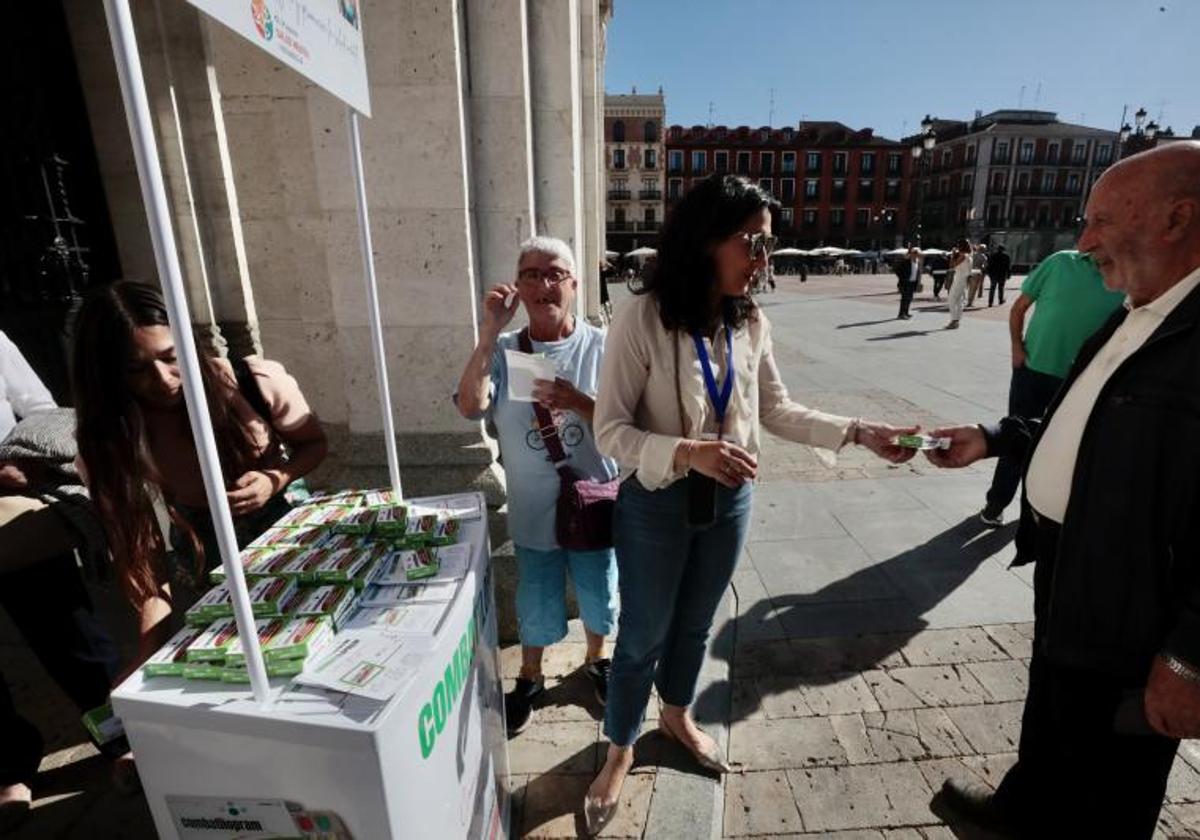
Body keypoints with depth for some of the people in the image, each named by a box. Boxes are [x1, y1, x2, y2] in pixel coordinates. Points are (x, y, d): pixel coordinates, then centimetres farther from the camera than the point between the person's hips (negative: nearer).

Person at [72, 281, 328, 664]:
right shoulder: (108, 441, -16)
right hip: (201, 552, 2)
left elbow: (314, 443, -5)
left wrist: (274, 480, -26)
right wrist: (150, 651, -27)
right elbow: (138, 548, -15)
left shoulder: (254, 381, -23)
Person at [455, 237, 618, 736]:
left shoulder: (602, 348, -9)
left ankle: (596, 659, 51)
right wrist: (490, 331, -24)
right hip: (533, 511, 0)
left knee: (598, 595, 20)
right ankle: (530, 678, 46)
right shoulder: (504, 351, -7)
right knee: (538, 603, 18)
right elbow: (470, 407, -22)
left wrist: (578, 402, -28)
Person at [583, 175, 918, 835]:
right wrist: (688, 452, -33)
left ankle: (677, 717, 54)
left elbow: (777, 411, 7)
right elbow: (611, 432, -19)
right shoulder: (642, 318, -19)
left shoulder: (751, 323, -4)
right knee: (643, 635, 14)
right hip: (657, 504, -4)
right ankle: (620, 748, 42)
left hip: (730, 502, 5)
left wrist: (858, 432, -1)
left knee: (694, 626, 24)